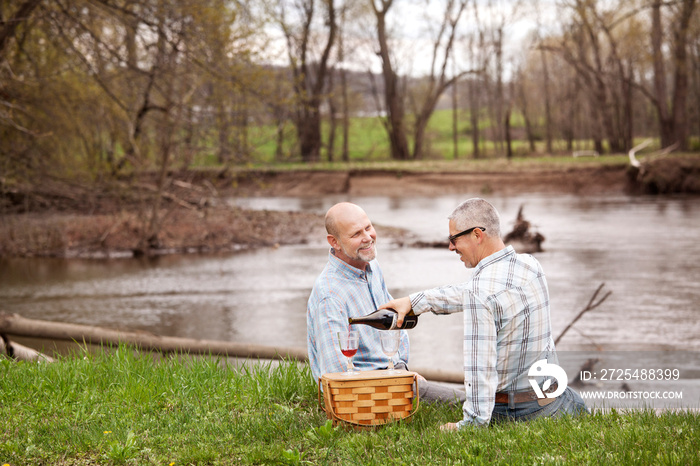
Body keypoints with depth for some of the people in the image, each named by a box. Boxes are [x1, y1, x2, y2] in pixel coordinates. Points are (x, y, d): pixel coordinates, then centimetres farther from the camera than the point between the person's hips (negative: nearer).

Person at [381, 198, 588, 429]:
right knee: (575, 403, 35)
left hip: (504, 411, -7)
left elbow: (480, 367, -25)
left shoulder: (480, 292, -23)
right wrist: (414, 301, 17)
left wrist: (472, 422, -20)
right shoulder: (531, 265, 1)